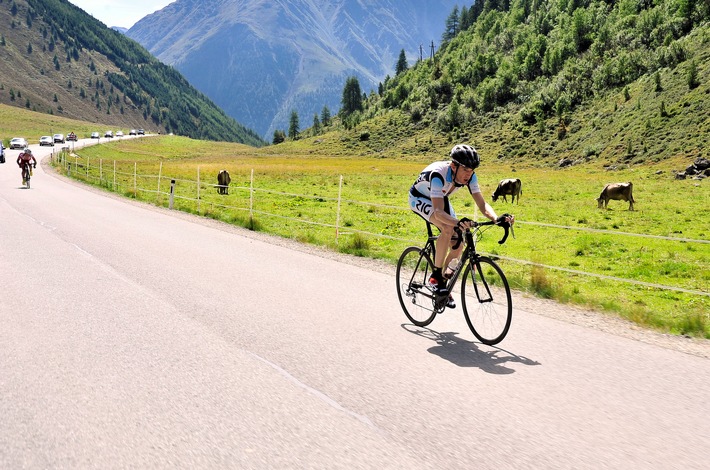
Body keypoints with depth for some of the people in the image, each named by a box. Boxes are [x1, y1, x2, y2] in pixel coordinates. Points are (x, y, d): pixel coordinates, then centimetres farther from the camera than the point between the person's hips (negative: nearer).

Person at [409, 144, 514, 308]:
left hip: (441, 199, 6)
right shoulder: (438, 174, -41)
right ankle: (436, 276, -17)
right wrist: (458, 223, -67)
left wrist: (496, 218, -44)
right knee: (448, 228, -33)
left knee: (458, 244, -4)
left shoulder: (470, 176, -23)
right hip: (420, 198, -6)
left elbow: (482, 204, -24)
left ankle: (444, 282, 18)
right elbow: (439, 212, -49)